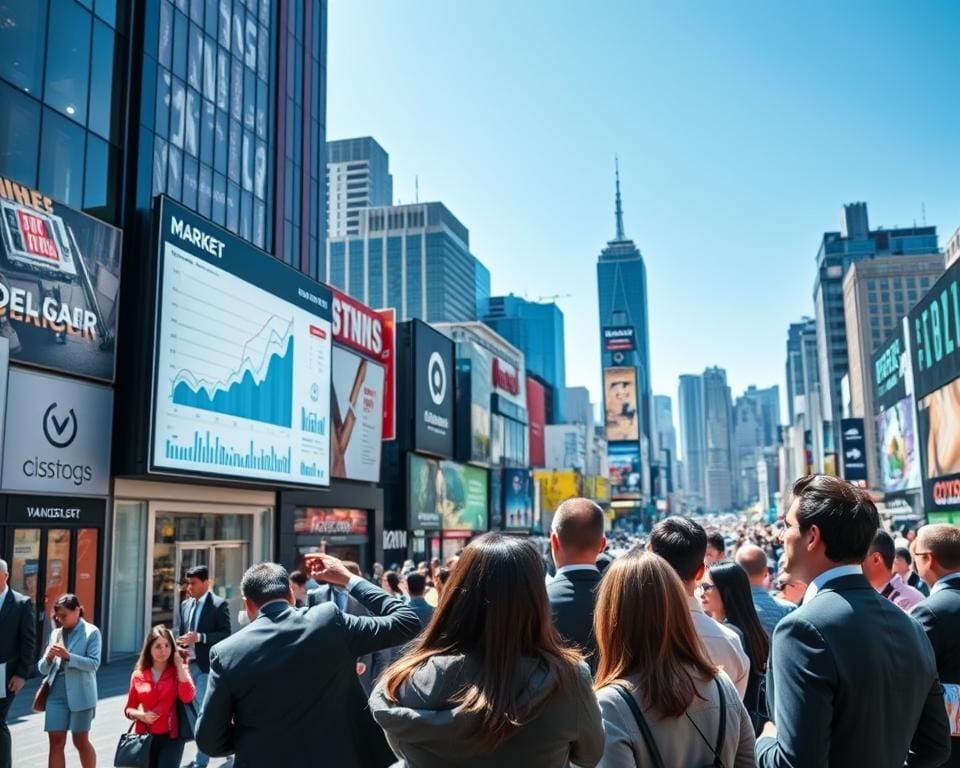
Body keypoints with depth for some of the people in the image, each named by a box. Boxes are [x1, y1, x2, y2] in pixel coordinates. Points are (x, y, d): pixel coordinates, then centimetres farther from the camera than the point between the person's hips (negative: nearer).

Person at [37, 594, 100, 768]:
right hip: (56, 693, 4)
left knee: (81, 741, 4)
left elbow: (94, 664, -12)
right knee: (56, 742, 2)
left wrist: (68, 656, -23)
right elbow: (43, 669, 11)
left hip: (80, 694, -4)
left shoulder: (91, 632, -3)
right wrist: (48, 657, -12)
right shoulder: (55, 633, 11)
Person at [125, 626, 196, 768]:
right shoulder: (138, 675, 3)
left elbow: (188, 697, -20)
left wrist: (179, 665, -16)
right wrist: (140, 715, -10)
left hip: (171, 737, -3)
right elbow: (128, 709, 12)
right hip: (146, 737, 3)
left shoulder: (179, 671, -2)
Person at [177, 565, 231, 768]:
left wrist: (200, 637, -23)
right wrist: (181, 648, -1)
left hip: (207, 666, -7)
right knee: (193, 711, 12)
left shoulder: (219, 605, -8)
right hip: (189, 665, 7)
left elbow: (226, 635, -13)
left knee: (205, 712, -5)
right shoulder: (185, 605, 13)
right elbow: (183, 632, 19)